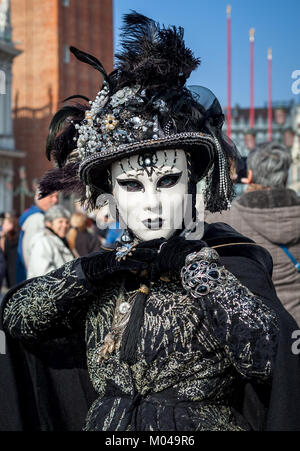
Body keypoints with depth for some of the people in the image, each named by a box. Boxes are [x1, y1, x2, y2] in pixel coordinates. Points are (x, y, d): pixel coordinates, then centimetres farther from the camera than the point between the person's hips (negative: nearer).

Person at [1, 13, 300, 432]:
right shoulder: (109, 265, 2)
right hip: (104, 425, 4)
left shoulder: (230, 259, -13)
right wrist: (89, 269, -13)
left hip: (202, 423, -4)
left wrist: (193, 262, -23)